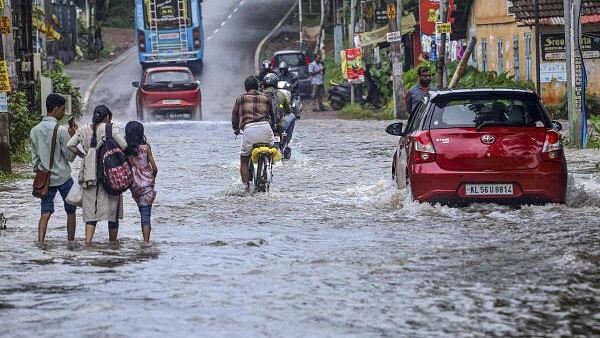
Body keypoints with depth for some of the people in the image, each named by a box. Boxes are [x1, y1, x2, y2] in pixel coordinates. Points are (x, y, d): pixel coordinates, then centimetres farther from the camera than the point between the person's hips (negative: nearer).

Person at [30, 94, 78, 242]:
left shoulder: (35, 131, 2)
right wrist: (72, 136, -7)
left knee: (45, 213, 1)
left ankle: (40, 242, -14)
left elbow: (35, 158, 9)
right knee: (71, 211, 12)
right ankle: (71, 242, 19)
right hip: (63, 177, -4)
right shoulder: (61, 131, -15)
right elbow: (70, 156, -10)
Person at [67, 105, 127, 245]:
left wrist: (82, 155, 13)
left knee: (90, 208, 4)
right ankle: (113, 242, 18)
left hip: (89, 174, 3)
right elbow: (124, 145, -11)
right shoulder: (110, 129, -4)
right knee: (112, 207, 10)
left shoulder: (83, 130, 8)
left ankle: (88, 240, -13)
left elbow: (70, 145, 3)